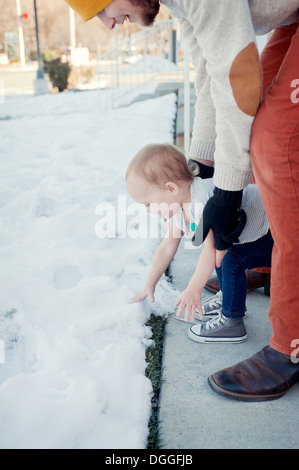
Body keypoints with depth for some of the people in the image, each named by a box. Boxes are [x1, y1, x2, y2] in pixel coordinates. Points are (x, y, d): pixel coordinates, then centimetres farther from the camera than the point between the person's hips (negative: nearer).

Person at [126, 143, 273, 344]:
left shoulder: (206, 199, -34)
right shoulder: (178, 206, -1)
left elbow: (212, 248, -35)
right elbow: (167, 248, 8)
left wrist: (193, 289, -30)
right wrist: (150, 285, 14)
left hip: (275, 235, -10)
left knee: (232, 260, -23)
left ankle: (232, 322, -9)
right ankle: (233, 300, 28)